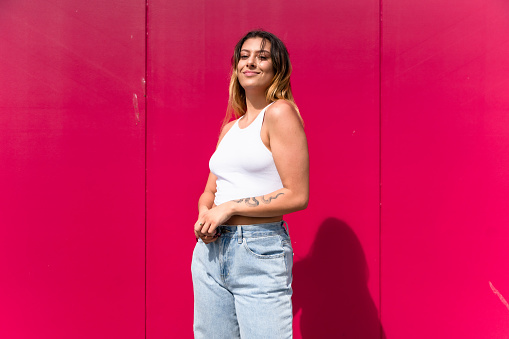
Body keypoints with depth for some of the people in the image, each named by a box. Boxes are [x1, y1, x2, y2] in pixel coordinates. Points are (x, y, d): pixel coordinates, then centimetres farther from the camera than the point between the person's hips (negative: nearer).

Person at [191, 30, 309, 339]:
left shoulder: (280, 113, -7)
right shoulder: (230, 128, 15)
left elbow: (297, 196, -13)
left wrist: (231, 207, -11)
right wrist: (204, 215, -2)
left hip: (260, 254, -7)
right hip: (211, 252, 7)